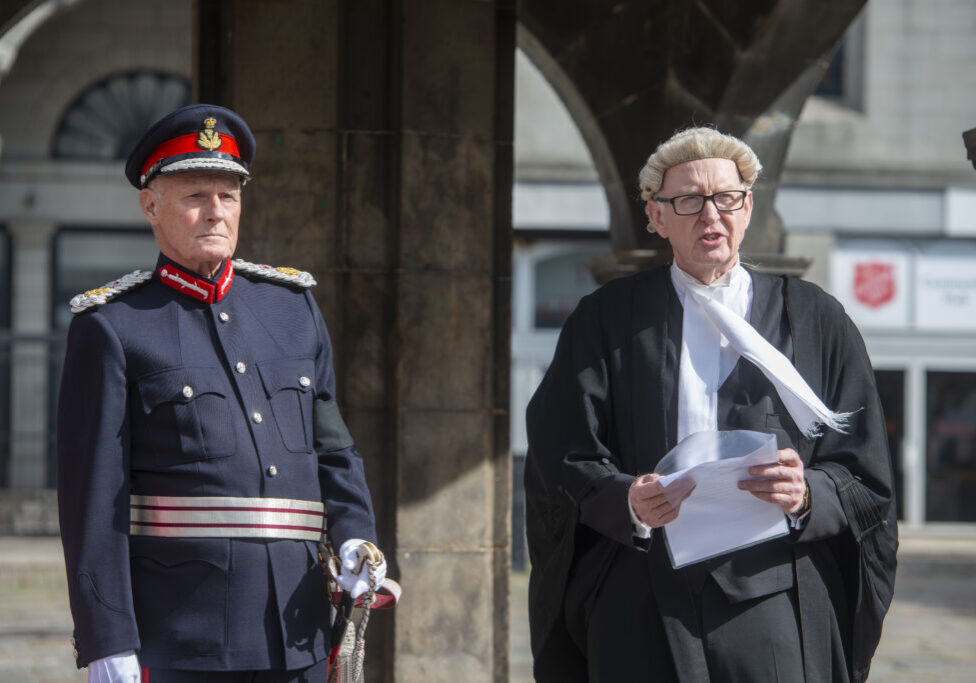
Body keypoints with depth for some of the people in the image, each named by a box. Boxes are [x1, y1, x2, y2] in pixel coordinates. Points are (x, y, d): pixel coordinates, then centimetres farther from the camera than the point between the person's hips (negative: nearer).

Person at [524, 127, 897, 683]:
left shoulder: (813, 320, 10)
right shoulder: (608, 320, 10)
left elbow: (866, 483, 6)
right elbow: (564, 463, 3)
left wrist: (807, 495, -15)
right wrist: (628, 501, -18)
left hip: (774, 605, 0)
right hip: (645, 611, 0)